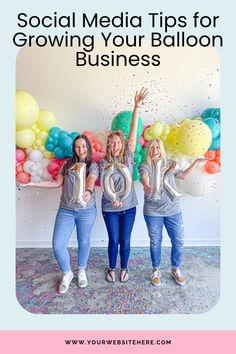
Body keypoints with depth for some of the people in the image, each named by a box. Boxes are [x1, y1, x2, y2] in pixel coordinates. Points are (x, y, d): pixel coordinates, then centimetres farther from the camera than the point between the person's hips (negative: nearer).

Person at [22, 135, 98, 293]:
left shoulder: (93, 165, -1)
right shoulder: (68, 164, 7)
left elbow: (91, 181, -21)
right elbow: (57, 183, 10)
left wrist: (88, 191, -44)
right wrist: (34, 183, 5)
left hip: (87, 211, -2)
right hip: (66, 211, 2)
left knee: (84, 242, 13)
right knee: (58, 245, -1)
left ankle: (82, 271, 41)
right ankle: (67, 274, 27)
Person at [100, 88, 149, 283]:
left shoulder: (128, 157, -1)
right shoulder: (104, 162, -5)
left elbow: (133, 132, -9)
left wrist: (136, 106, -15)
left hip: (129, 207, 1)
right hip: (110, 208, -1)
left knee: (125, 241, 12)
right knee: (114, 241, 11)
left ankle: (124, 268, 36)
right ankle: (112, 268, 36)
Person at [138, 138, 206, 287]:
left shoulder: (169, 164, 7)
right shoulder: (144, 167, -3)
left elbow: (184, 175, 21)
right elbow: (146, 181, -22)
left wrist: (196, 162, 17)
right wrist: (148, 188, -45)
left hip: (173, 210, 3)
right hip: (153, 212, -2)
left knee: (179, 241, 8)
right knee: (155, 242, 9)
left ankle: (176, 270, 33)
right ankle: (156, 270, 32)